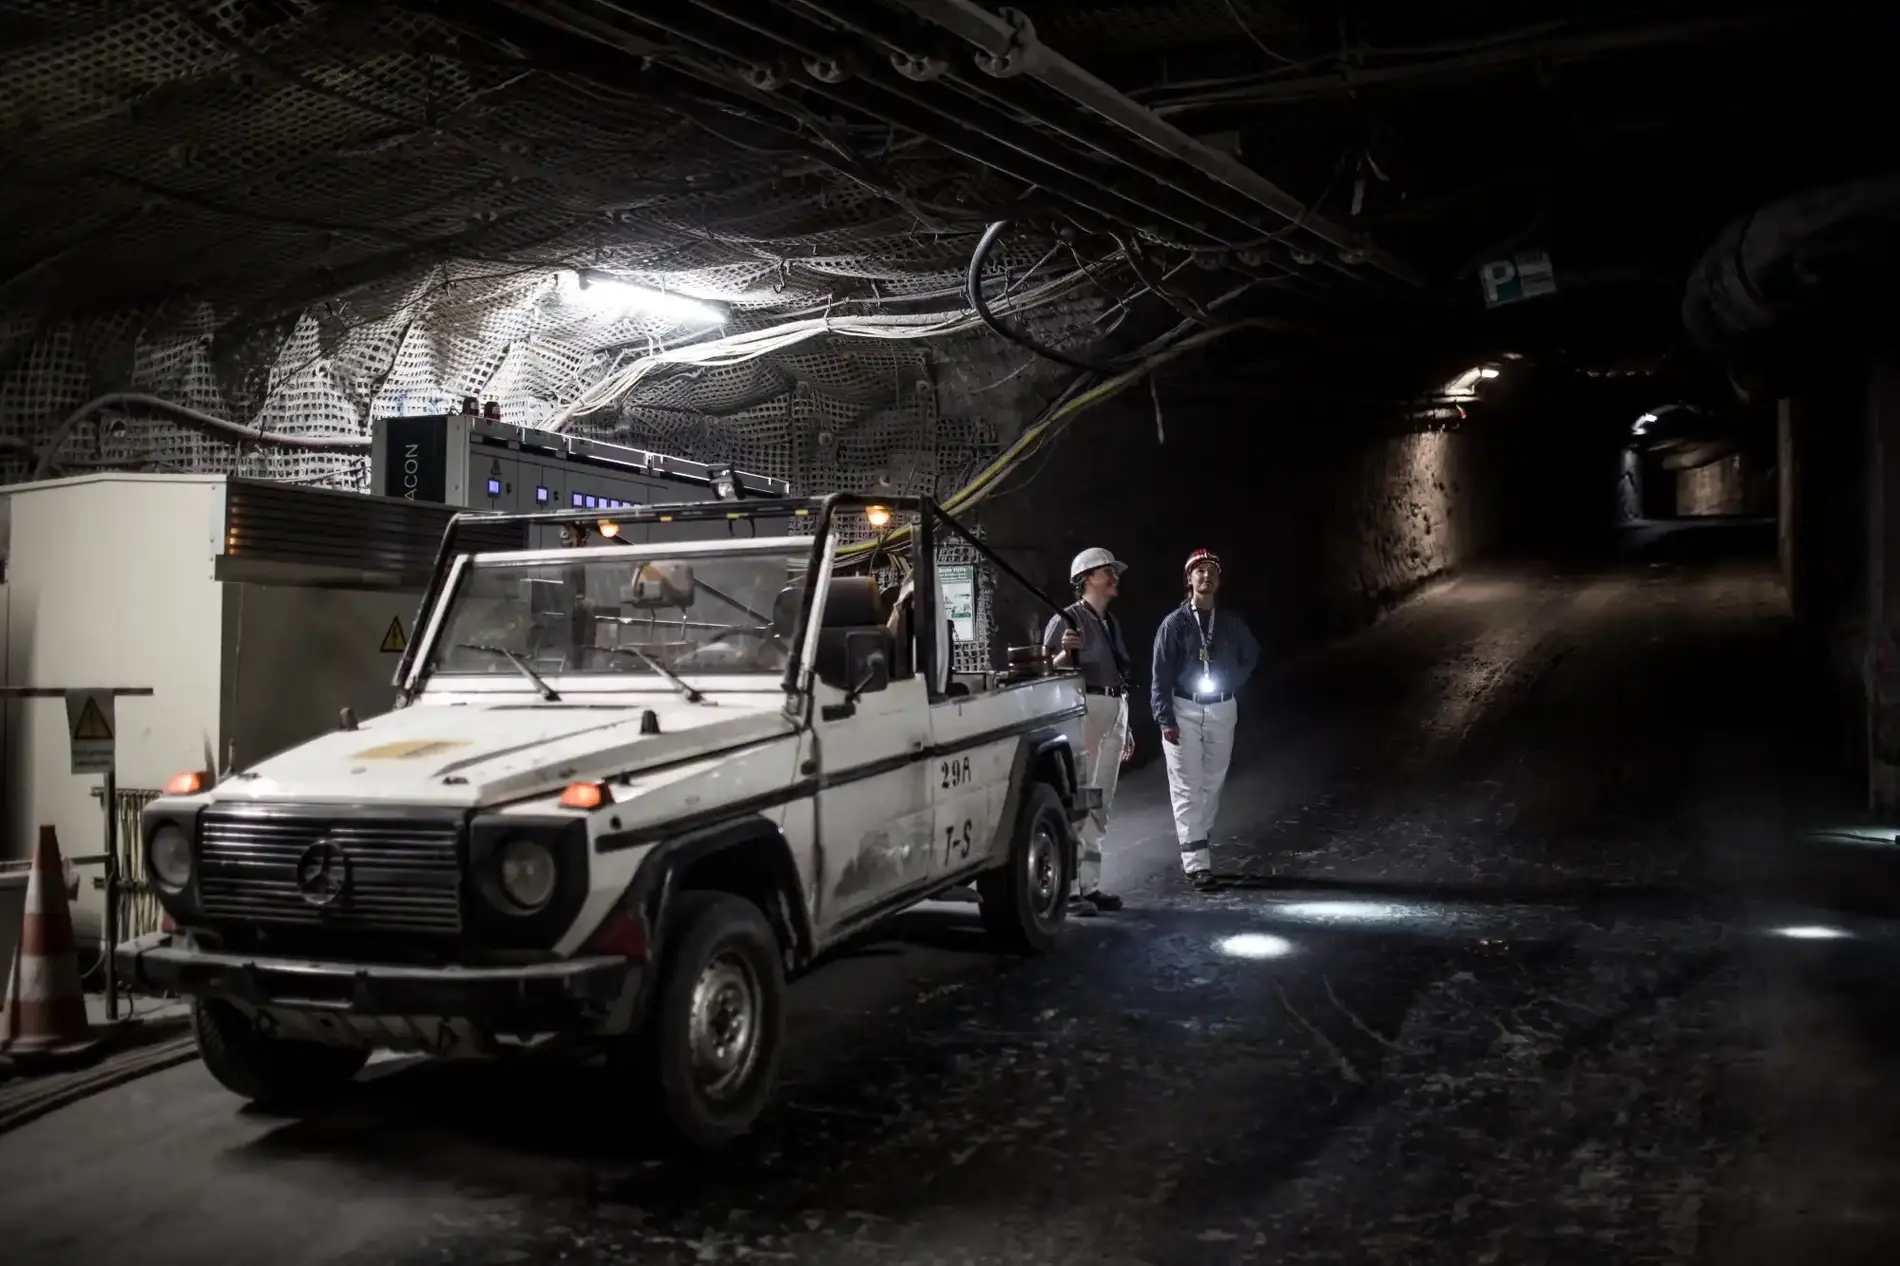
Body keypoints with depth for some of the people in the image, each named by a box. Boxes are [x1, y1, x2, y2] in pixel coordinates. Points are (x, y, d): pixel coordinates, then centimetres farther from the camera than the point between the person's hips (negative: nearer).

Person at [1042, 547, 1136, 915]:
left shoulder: (1111, 623, 17)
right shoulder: (1067, 619, -6)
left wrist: (1126, 729, 21)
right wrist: (1065, 652, -30)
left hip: (1114, 714, 9)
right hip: (1083, 710, -8)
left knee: (1101, 802, 9)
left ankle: (1090, 884, 13)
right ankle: (1070, 887, -12)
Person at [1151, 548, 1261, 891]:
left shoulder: (1231, 622, 5)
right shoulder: (1175, 623, -5)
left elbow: (1251, 656, 23)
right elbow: (1161, 674, -6)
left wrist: (1232, 683, 8)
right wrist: (1165, 719, -12)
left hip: (1221, 710, 4)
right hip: (1184, 710, -3)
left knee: (1212, 785, 8)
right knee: (1188, 788, -6)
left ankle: (1199, 850, 21)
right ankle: (1197, 862, -7)